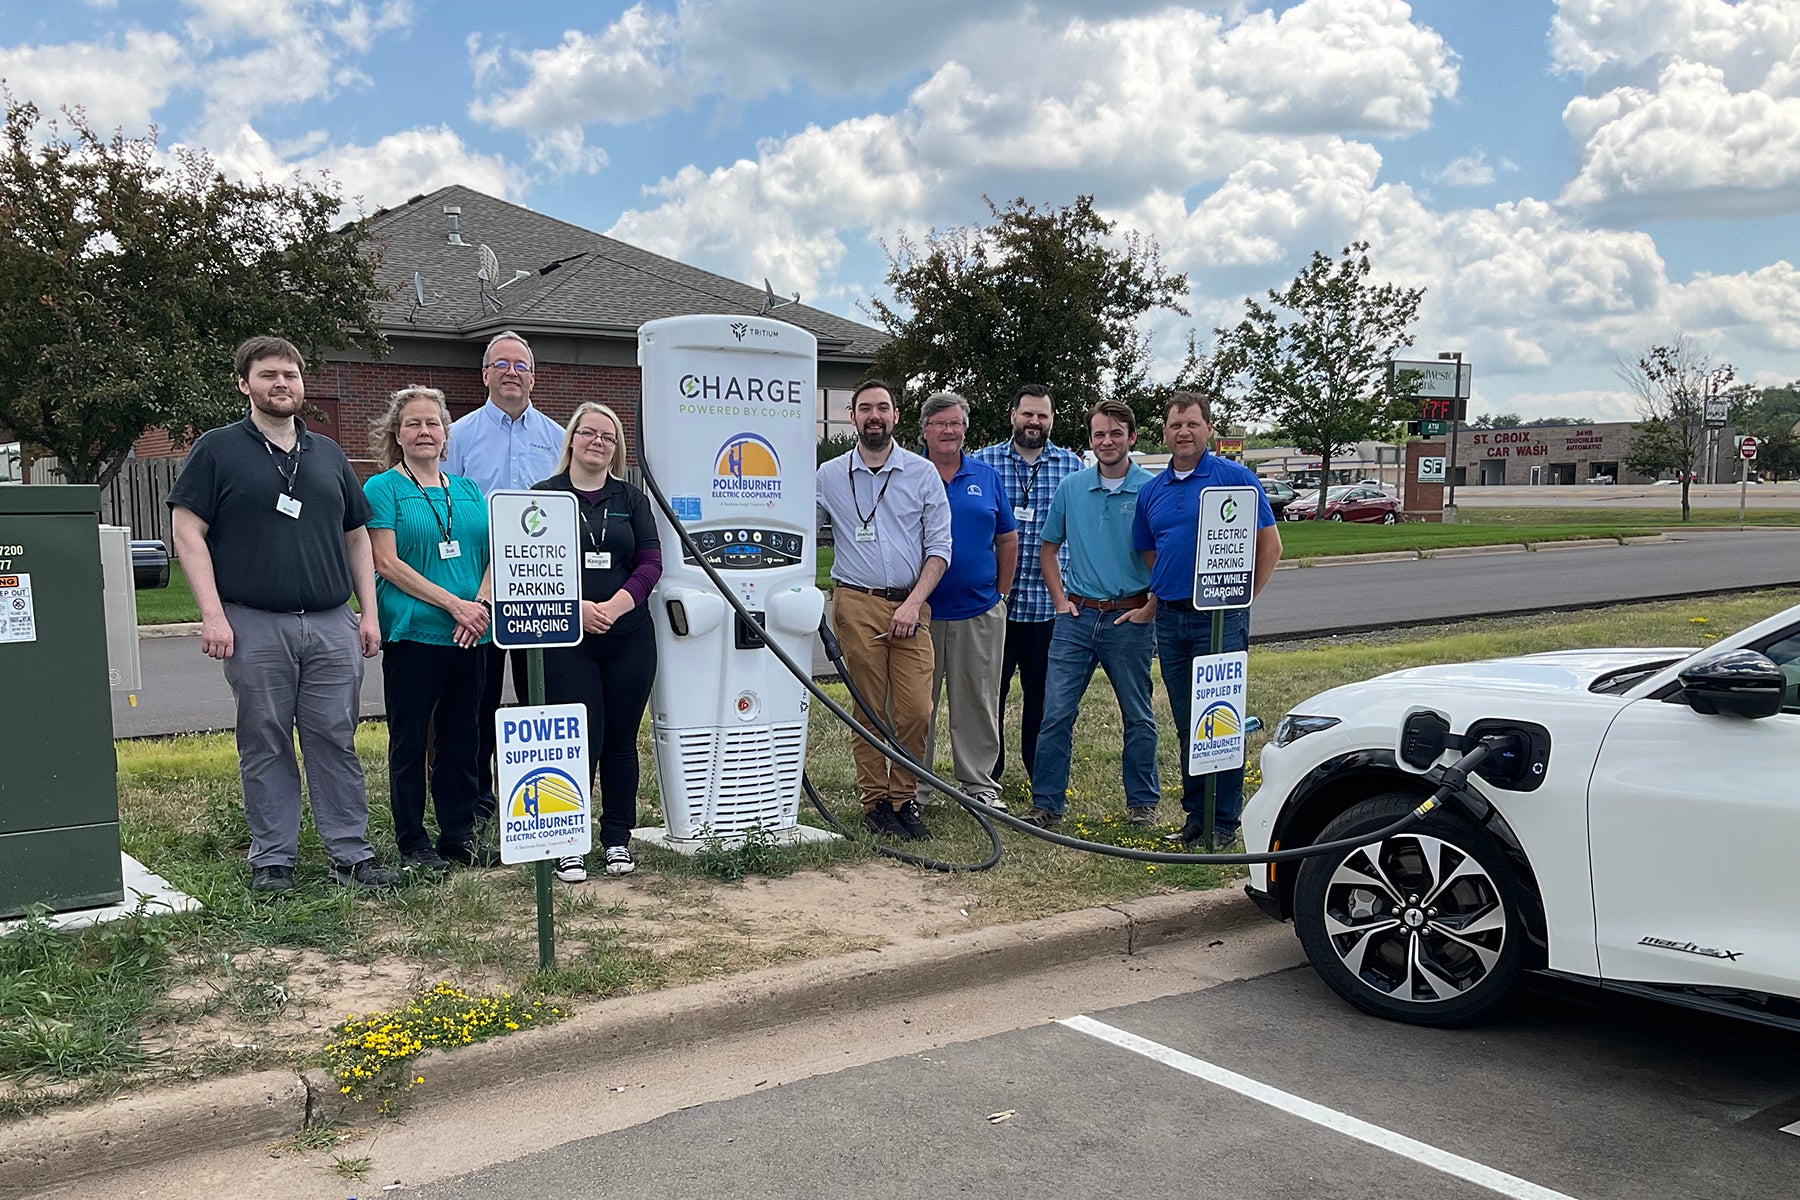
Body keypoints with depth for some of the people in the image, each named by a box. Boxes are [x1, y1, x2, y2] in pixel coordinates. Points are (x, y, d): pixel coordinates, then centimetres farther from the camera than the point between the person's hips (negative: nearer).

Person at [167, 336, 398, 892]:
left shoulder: (328, 454, 17)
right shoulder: (218, 449, 4)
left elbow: (356, 538, 19)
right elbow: (188, 532, -2)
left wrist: (369, 612, 10)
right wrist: (212, 612, -11)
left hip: (332, 626, 3)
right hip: (254, 626, -3)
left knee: (336, 741, 4)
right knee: (265, 745, 4)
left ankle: (352, 852, 11)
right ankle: (272, 858, 14)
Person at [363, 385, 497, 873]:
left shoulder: (468, 490, 15)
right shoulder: (383, 489, -1)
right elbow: (387, 563, -10)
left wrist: (481, 604, -9)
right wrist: (453, 604, -15)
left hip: (469, 635, 5)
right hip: (412, 632, -5)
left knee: (461, 736, 10)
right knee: (410, 740, 3)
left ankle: (459, 833, 20)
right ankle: (412, 843, 11)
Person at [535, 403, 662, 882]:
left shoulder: (631, 499, 13)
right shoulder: (544, 496, 4)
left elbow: (650, 562, 4)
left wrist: (614, 606, -12)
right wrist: (577, 608, -16)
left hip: (629, 637, 3)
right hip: (566, 640, -3)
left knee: (621, 739, 8)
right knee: (579, 740, -5)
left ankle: (618, 838, 20)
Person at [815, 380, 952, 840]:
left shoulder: (922, 472, 7)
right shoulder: (829, 476, 8)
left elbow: (939, 546, 5)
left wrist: (914, 602, -6)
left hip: (909, 607, 1)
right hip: (856, 605, 0)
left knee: (915, 710, -6)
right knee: (869, 711, 1)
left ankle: (904, 799, 9)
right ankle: (875, 803, 11)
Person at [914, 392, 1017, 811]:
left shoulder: (987, 477, 8)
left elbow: (1007, 539, 13)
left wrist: (1002, 592, 9)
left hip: (979, 611, 2)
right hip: (920, 611, -2)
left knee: (977, 702, 9)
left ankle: (979, 783, 20)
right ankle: (914, 786, 16)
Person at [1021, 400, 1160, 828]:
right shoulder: (1071, 487, 6)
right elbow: (1048, 548, 17)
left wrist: (1150, 608, -5)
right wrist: (1060, 599, 8)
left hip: (1129, 619, -2)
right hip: (1077, 616, 3)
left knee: (1138, 717, 10)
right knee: (1056, 712, -1)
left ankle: (1142, 803, 23)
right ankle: (1046, 804, 7)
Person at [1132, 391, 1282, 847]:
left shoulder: (1236, 478, -3)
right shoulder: (1151, 492, 12)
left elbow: (1270, 544, -2)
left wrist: (1242, 598, -3)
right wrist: (1165, 594, 10)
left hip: (1219, 618, -5)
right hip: (1170, 618, 5)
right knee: (1186, 724, 11)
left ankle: (1225, 820, 6)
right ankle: (1195, 813, 21)